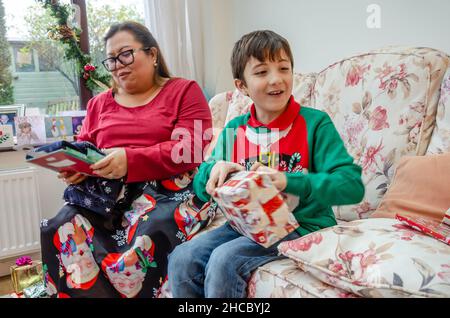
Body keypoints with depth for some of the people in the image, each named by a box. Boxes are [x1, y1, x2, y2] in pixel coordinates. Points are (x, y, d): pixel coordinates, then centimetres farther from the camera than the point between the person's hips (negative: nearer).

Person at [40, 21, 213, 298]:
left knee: (145, 239, -35)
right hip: (104, 192, 5)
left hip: (167, 188, -4)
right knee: (61, 229, -24)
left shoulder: (184, 91, 7)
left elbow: (191, 149, -8)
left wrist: (130, 160, -20)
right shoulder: (99, 103, 24)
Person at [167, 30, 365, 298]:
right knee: (182, 259, -14)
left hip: (302, 225, -5)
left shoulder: (315, 123, -8)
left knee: (224, 260, -26)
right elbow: (203, 189, 12)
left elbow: (352, 185, -18)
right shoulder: (234, 130, 7)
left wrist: (287, 181, -30)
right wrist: (214, 170, -12)